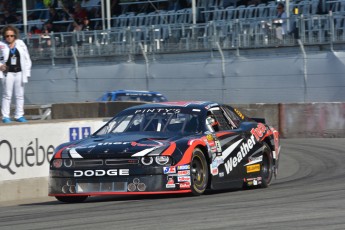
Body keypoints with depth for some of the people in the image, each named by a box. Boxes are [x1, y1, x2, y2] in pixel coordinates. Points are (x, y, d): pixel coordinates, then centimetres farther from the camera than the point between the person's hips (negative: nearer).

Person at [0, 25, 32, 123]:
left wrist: (26, 72, 3)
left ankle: (19, 115, 15)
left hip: (19, 72, 3)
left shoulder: (20, 44, 3)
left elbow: (27, 59, 8)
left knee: (20, 95, 8)